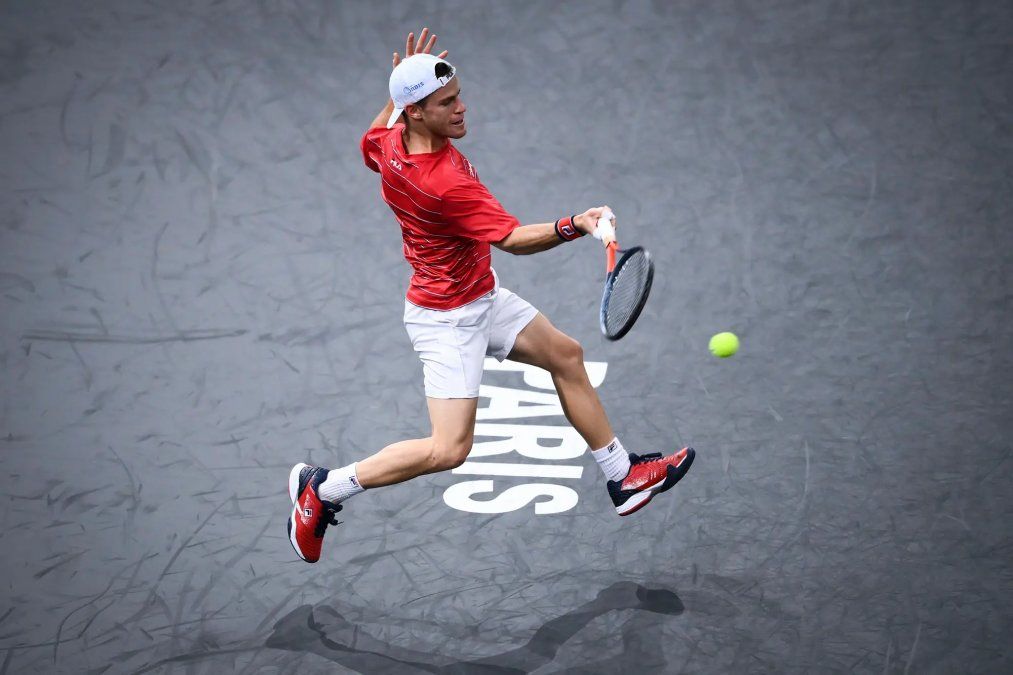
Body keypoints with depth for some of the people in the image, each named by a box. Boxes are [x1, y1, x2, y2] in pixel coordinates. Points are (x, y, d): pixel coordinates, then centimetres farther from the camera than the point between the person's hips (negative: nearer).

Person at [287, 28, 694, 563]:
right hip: (448, 318, -10)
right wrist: (574, 226, -46)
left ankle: (624, 477, 29)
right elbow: (513, 239, -32)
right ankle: (322, 488, 1)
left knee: (566, 356, 18)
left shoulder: (385, 141, -9)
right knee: (449, 449, -14)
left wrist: (402, 84, 7)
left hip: (481, 297, 10)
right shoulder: (447, 184, -35)